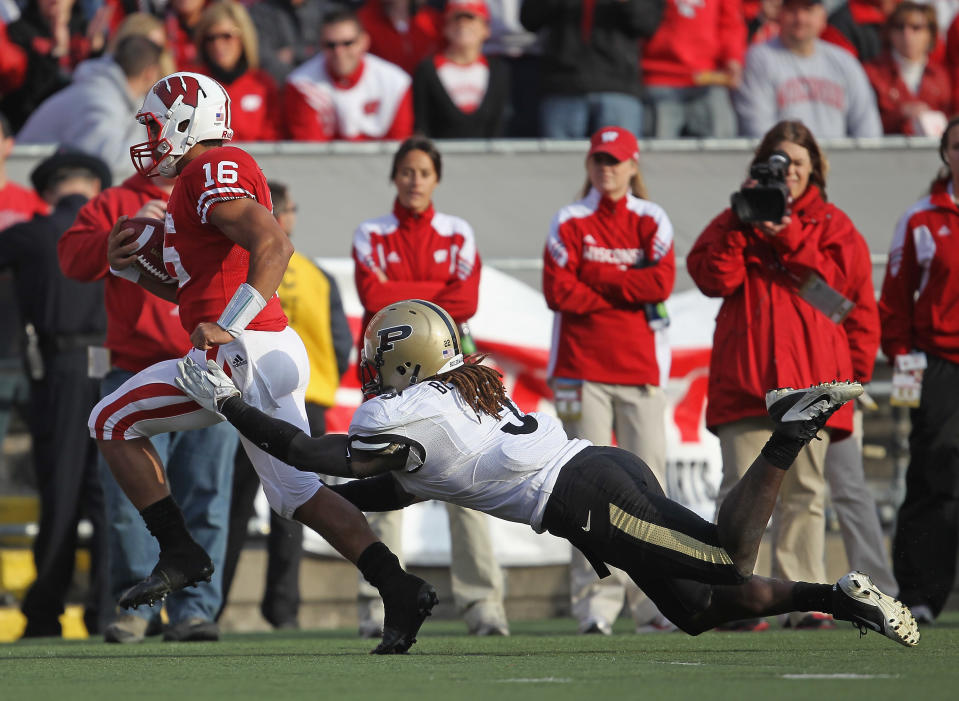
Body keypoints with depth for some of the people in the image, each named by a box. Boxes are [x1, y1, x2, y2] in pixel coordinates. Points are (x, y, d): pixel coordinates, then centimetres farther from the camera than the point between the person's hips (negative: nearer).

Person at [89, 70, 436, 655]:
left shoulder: (211, 172, -9)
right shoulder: (203, 179, 23)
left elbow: (275, 246, -23)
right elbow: (196, 289, 31)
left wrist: (227, 326, -26)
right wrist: (133, 269, 17)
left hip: (242, 353, -10)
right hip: (275, 350, 10)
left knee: (114, 422, 4)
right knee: (299, 493, 7)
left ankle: (180, 554, 3)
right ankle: (399, 589, -4)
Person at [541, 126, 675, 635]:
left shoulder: (652, 221, 9)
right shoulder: (569, 223, 6)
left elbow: (662, 282, -6)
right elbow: (558, 291, -6)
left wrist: (597, 279, -7)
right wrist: (628, 292, -5)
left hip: (640, 365, 1)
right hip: (582, 366, -1)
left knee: (648, 476, -2)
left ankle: (650, 598, 2)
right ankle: (596, 598, -7)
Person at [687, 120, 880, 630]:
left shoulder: (834, 227, 14)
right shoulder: (737, 221, 15)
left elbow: (860, 303, 1)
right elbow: (713, 278, 0)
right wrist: (742, 225, -8)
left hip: (811, 380, 0)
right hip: (744, 377, 0)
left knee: (803, 491, -1)